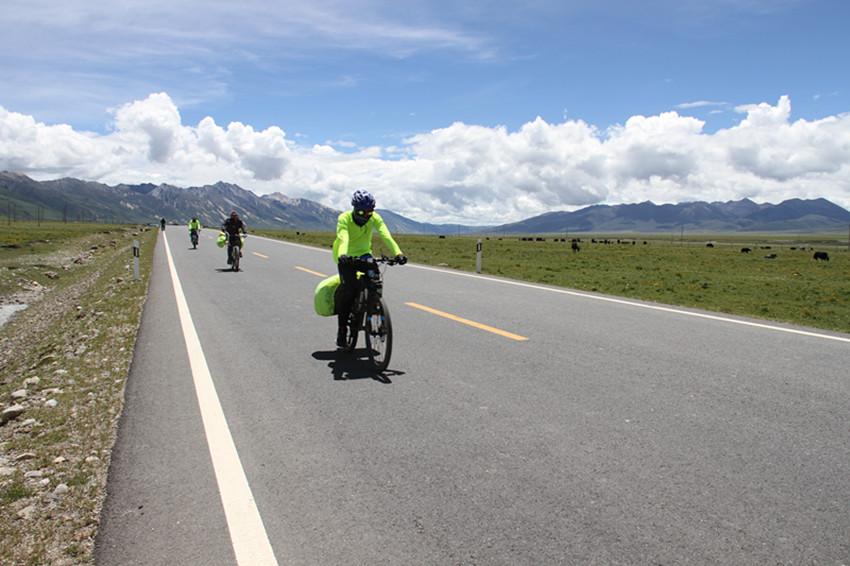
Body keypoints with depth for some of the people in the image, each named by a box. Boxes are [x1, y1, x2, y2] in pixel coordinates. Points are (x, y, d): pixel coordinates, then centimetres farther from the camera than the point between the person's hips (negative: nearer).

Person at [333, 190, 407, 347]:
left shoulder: (375, 218, -16)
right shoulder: (344, 218, -23)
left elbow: (386, 235, -30)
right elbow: (343, 239, -40)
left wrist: (398, 253, -46)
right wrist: (342, 255, -61)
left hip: (364, 254, 2)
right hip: (347, 257, -2)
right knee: (348, 288, -21)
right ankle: (342, 328, -6)